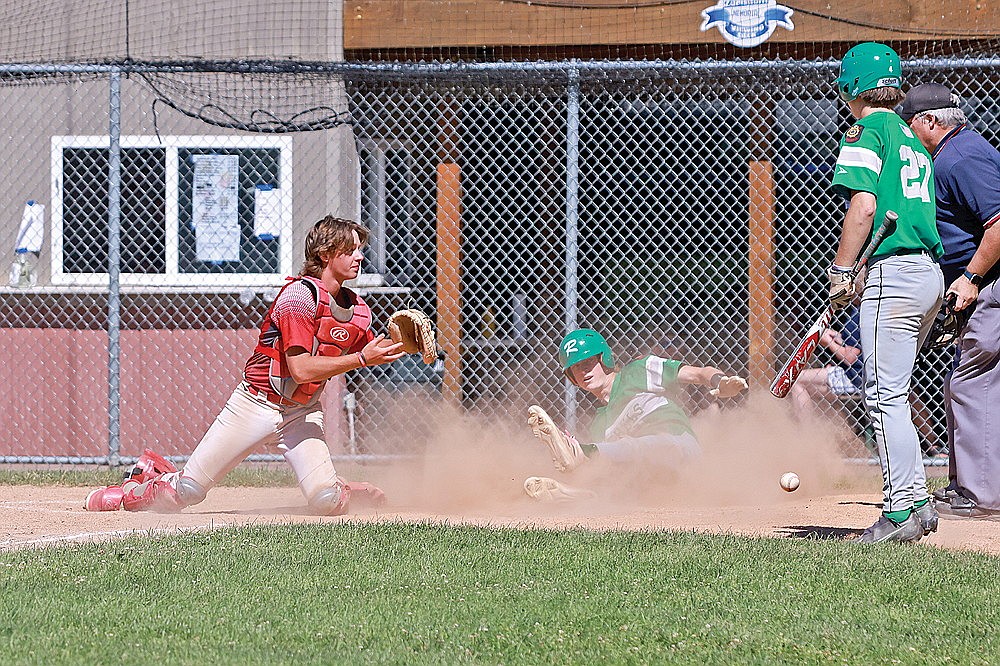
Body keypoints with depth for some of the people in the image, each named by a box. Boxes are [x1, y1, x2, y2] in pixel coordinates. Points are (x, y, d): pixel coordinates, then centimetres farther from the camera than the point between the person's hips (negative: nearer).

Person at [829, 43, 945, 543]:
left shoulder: (868, 131, -4)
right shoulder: (912, 139, 22)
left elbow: (864, 206, -15)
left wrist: (841, 271, -11)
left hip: (892, 273, -9)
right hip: (930, 272, 9)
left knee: (885, 395, -8)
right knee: (884, 393, 16)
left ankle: (902, 509, -12)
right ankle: (916, 500, 14)